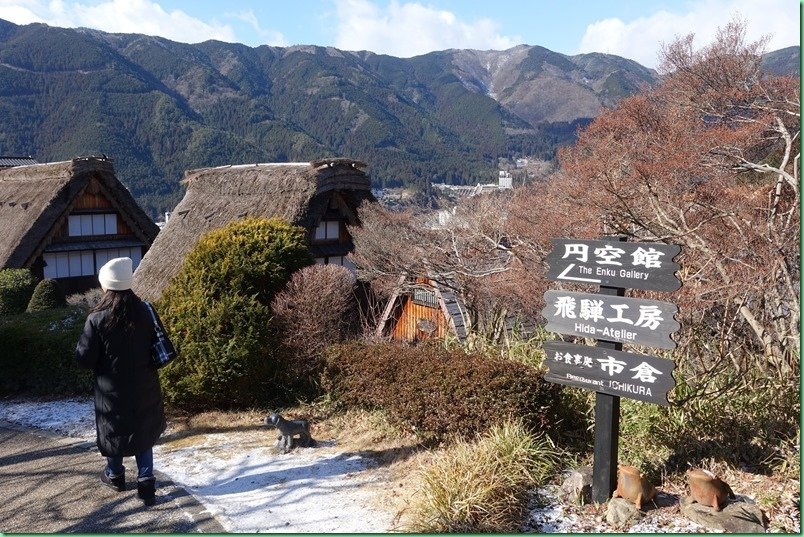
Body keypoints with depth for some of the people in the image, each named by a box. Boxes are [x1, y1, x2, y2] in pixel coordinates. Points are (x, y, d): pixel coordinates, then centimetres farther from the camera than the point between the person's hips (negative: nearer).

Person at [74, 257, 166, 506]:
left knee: (113, 432, 20)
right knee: (143, 432, 16)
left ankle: (115, 476, 42)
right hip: (144, 389, 2)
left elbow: (84, 359, -15)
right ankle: (146, 484, 13)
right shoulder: (144, 312, -9)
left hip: (112, 391, -2)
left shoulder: (97, 319, -20)